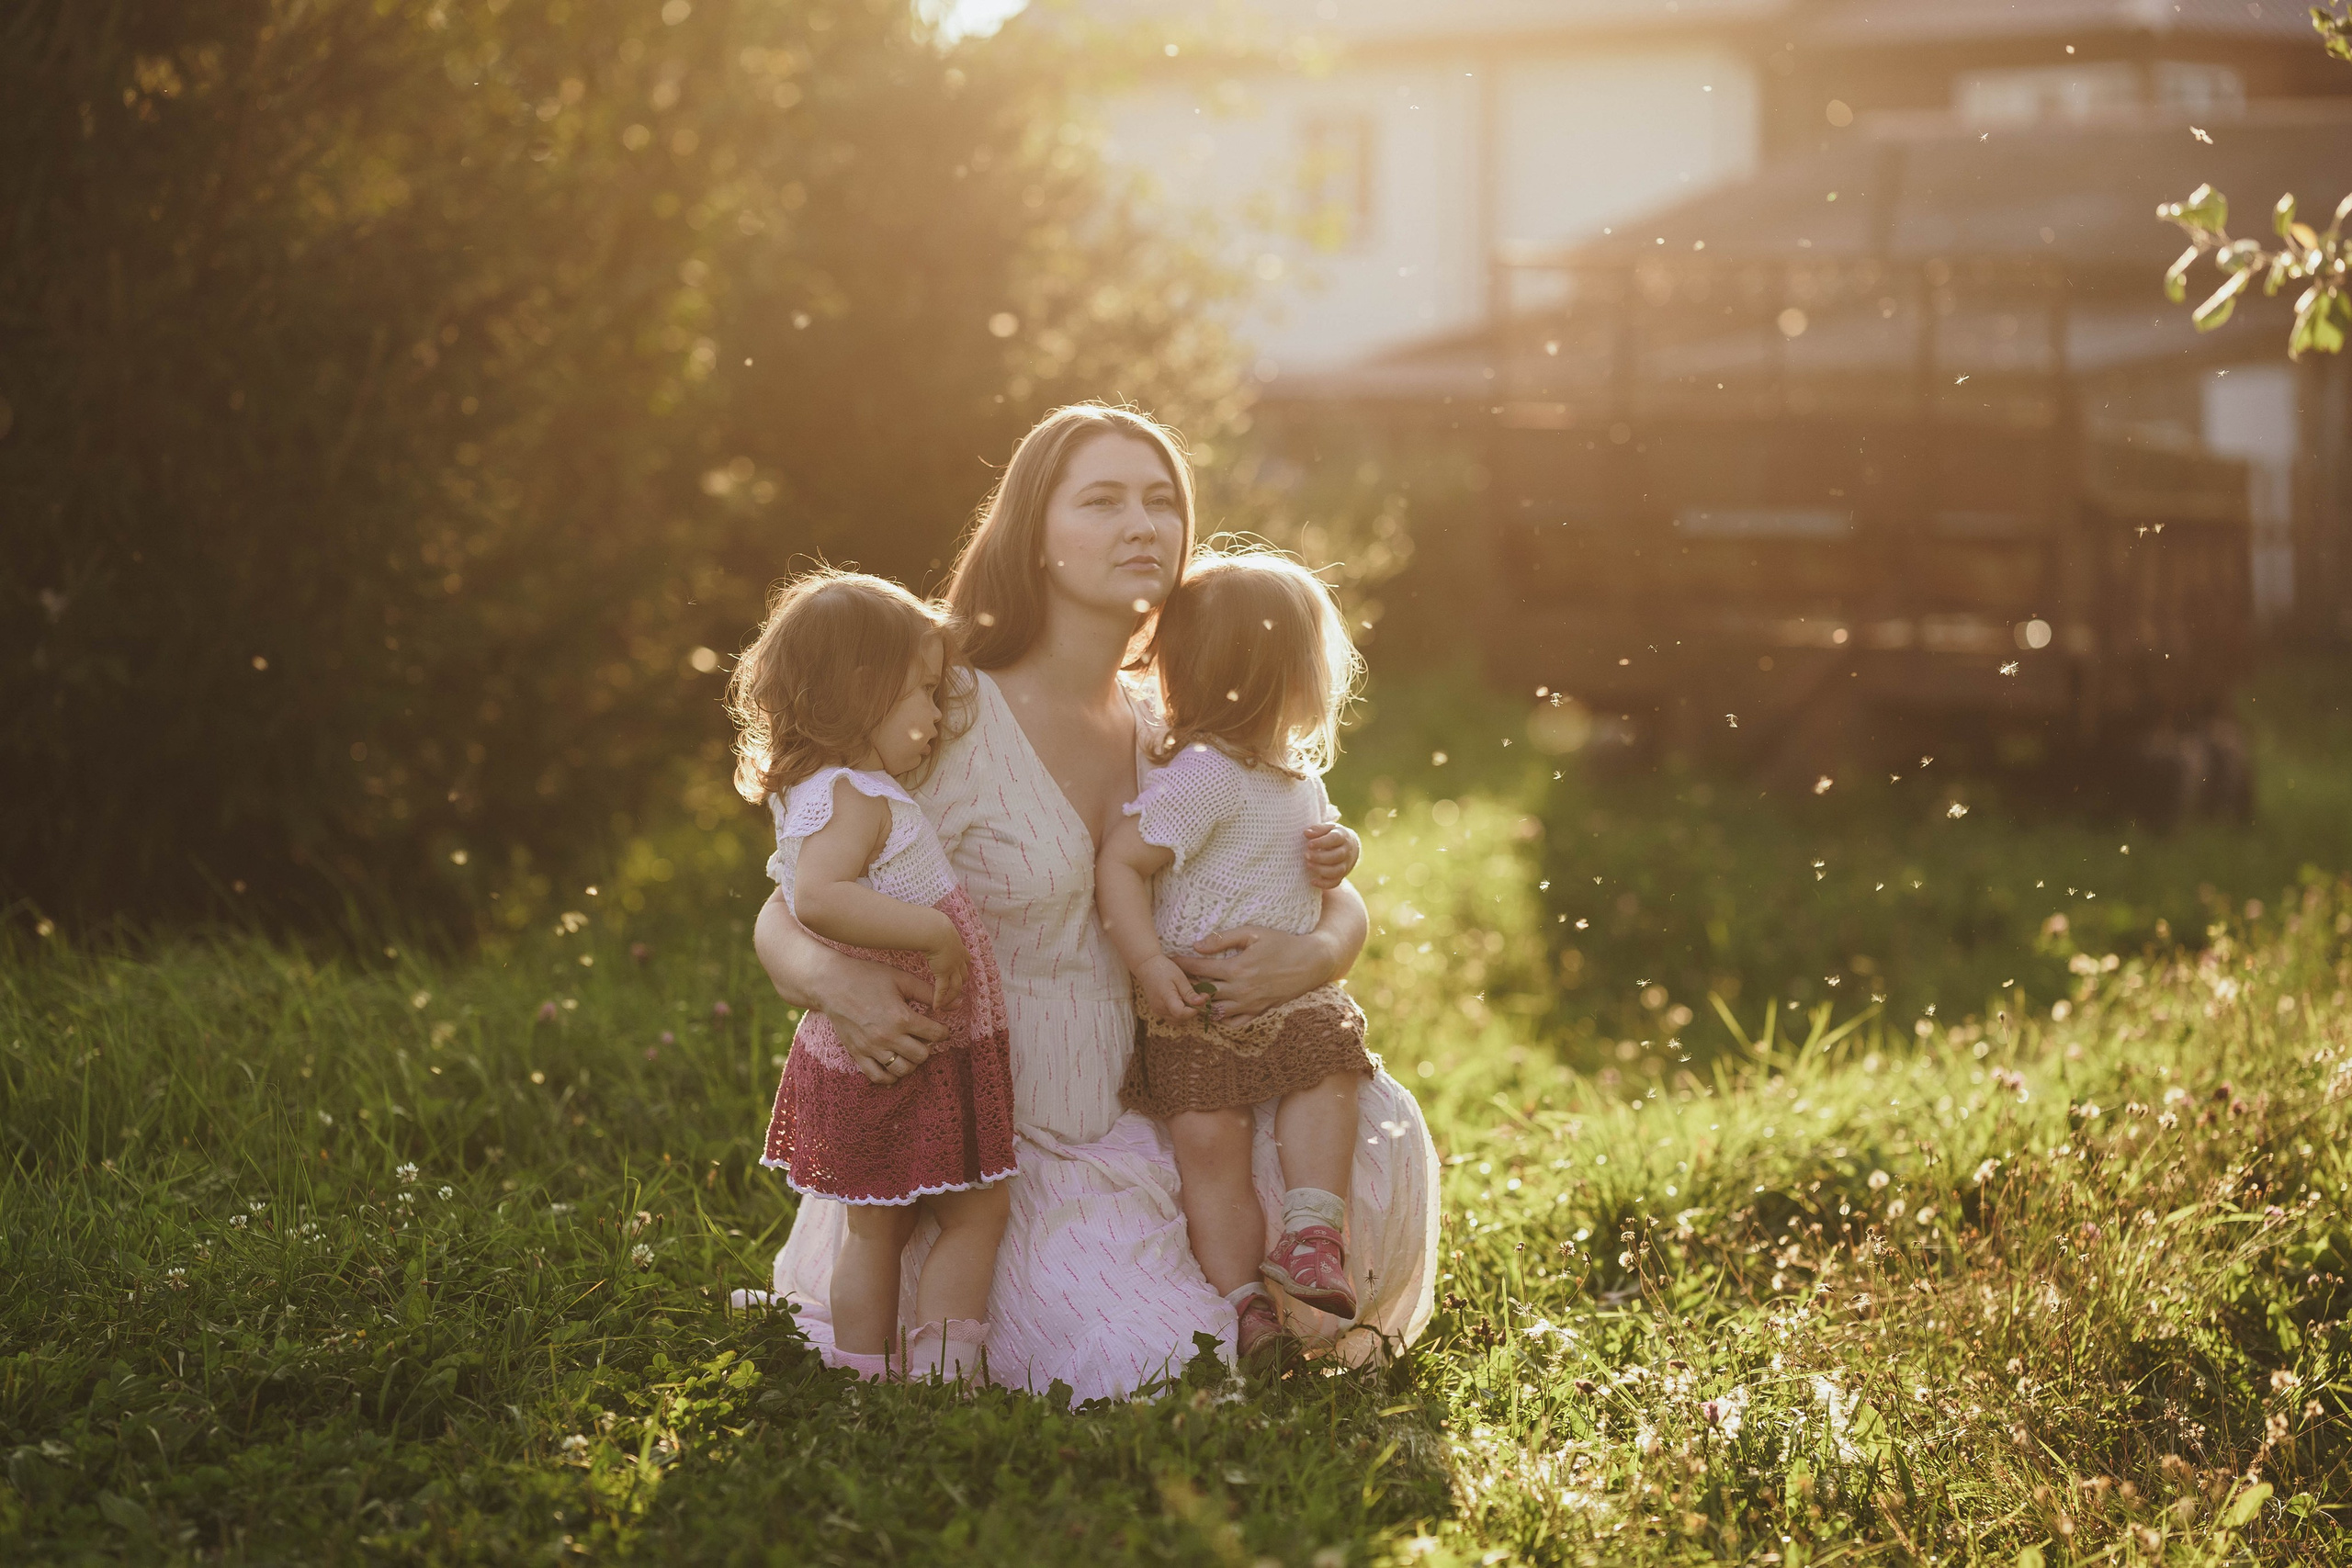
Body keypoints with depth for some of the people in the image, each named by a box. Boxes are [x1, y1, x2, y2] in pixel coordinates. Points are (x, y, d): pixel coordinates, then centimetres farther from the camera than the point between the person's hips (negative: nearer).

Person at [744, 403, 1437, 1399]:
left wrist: (1310, 958, -18)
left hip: (1138, 1120, 5)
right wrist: (834, 981, -36)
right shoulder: (948, 729, -13)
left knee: (1373, 1127, -11)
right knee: (1141, 1365, -18)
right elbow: (784, 917, -11)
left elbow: (1341, 907, 8)